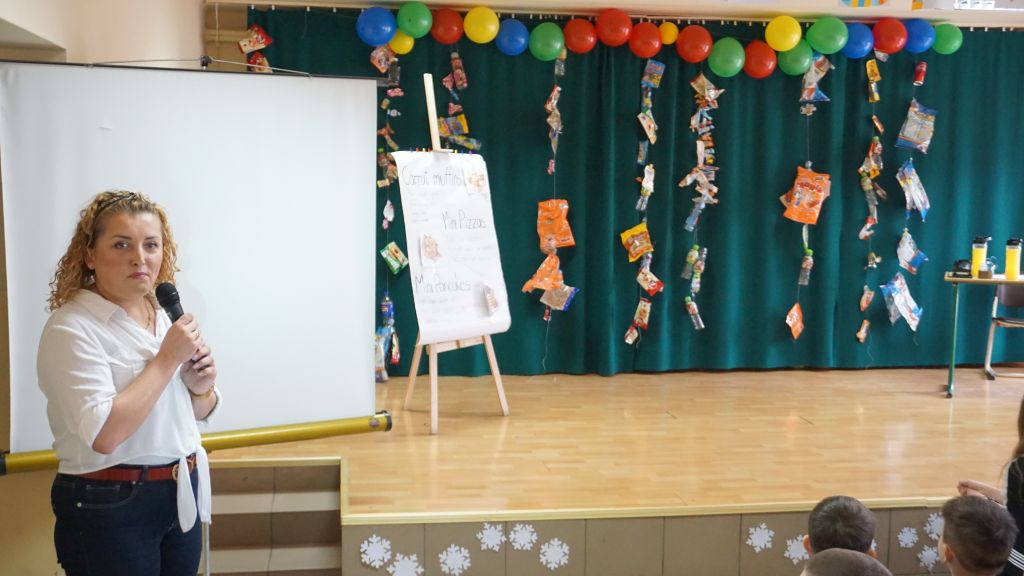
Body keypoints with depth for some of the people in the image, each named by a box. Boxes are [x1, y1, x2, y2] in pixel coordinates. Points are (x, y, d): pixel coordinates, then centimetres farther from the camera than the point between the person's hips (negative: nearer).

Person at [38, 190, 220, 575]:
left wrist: (200, 388, -5)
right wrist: (167, 359, -20)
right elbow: (103, 434, -27)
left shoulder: (163, 316, 7)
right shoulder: (70, 328, -15)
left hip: (182, 498, 7)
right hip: (110, 510, -7)